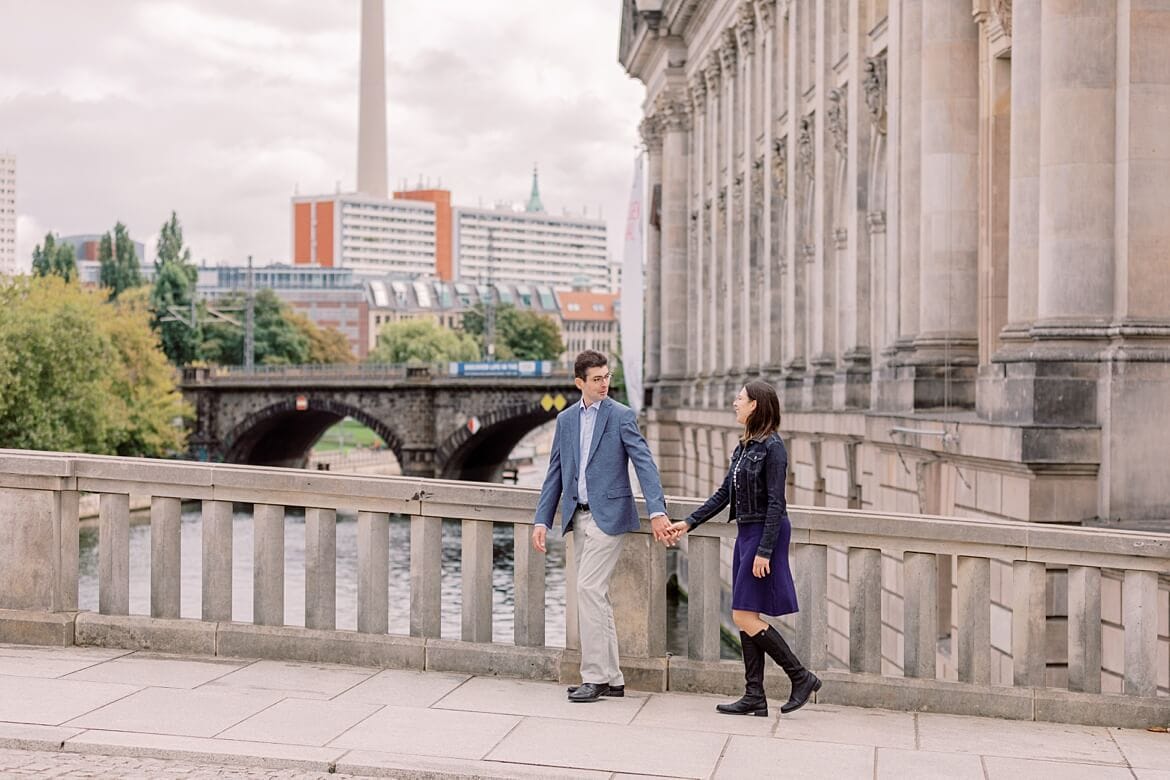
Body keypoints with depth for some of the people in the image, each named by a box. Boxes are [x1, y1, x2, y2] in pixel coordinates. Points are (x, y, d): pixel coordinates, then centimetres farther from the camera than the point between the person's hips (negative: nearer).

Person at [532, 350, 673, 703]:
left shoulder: (621, 416, -5)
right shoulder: (566, 420, 11)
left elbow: (645, 464, -13)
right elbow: (555, 474, 14)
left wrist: (657, 511, -25)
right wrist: (542, 519, 7)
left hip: (607, 515, -6)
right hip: (578, 516, 6)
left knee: (589, 588, -13)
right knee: (595, 594, 8)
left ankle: (595, 676, -6)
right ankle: (611, 678, 16)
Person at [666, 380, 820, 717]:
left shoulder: (772, 447, -13)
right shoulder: (744, 446, 13)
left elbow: (775, 504, -17)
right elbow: (724, 494, 16)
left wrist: (764, 551, -21)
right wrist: (688, 523, 12)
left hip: (766, 535, -9)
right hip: (745, 534, 9)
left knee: (744, 616, -9)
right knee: (746, 618, 7)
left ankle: (802, 678, 2)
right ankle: (755, 698, 11)